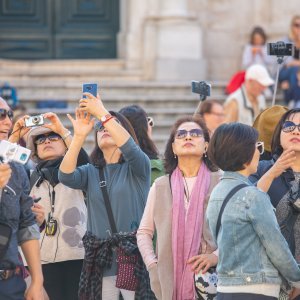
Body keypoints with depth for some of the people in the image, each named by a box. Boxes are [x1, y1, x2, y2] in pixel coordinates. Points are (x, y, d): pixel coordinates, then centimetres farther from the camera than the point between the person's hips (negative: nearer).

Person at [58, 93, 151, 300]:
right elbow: (66, 177, -8)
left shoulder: (137, 167, 4)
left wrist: (102, 113, -20)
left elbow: (130, 148, -18)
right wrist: (79, 136, -17)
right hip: (100, 260, 3)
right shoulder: (91, 172, 12)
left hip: (134, 257, -3)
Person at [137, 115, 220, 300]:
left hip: (210, 279, -2)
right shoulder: (160, 186, 14)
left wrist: (216, 256, -12)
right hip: (170, 281, 2)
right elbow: (144, 232, 18)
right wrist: (152, 264, 3)